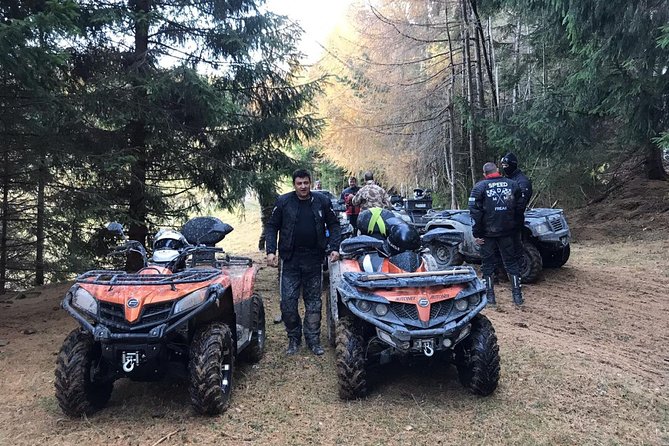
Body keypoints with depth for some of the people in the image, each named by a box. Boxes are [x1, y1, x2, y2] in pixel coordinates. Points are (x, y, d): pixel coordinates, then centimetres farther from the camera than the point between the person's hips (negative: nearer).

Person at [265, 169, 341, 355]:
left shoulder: (322, 201, 2)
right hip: (290, 260, -1)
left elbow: (334, 224, 9)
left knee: (313, 302, 9)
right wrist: (270, 251, -8)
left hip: (314, 260, 1)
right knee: (288, 302, -1)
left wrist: (334, 248, -4)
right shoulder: (283, 202, -1)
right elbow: (272, 227, 4)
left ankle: (313, 340, 21)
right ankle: (294, 338, 19)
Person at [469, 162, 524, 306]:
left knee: (488, 263, 8)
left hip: (487, 232, -2)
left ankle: (490, 296, 9)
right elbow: (520, 208, 6)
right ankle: (517, 294, 13)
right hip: (507, 232, 3)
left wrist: (476, 233, -7)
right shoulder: (513, 185, 3)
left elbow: (475, 212, -11)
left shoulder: (480, 187, -6)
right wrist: (515, 227, 14)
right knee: (511, 262, 13)